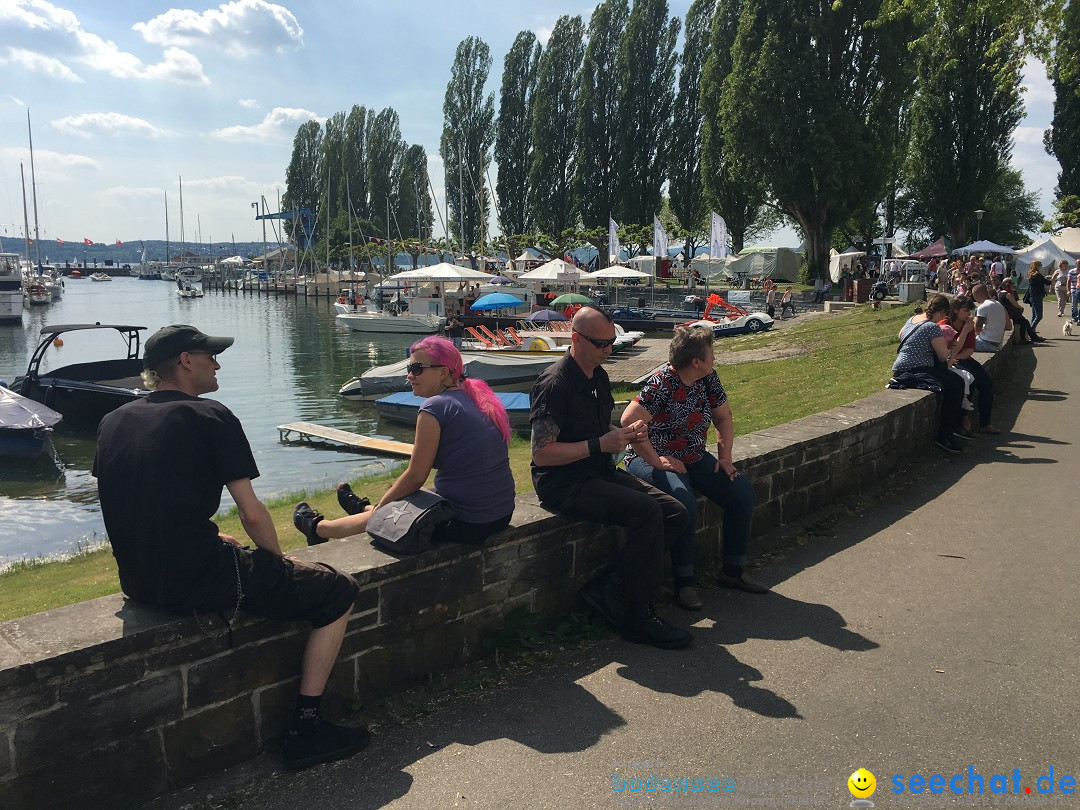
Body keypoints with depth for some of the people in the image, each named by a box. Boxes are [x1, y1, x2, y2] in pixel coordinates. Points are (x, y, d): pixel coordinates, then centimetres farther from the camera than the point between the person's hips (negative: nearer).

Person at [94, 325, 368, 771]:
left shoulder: (112, 421, 11)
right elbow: (252, 515, -12)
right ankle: (306, 728, 4)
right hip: (198, 580, -8)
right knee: (339, 592, 4)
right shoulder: (209, 416, -10)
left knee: (235, 553, 37)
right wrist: (280, 561, 6)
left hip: (138, 581, 8)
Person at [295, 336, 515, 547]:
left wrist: (380, 506, 5)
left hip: (464, 525, -7)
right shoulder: (480, 397, 8)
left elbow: (415, 476, -13)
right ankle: (362, 508, 61)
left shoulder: (435, 407, -16)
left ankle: (317, 527, 43)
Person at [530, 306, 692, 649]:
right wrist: (600, 444, -22)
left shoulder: (598, 376, 13)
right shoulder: (555, 383, -15)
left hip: (600, 473, 9)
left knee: (675, 514, -7)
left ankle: (607, 589, -3)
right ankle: (638, 616, -14)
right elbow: (542, 453, -20)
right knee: (646, 511, -27)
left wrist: (626, 434, 2)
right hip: (564, 484, -9)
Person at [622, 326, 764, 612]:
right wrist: (656, 461, -27)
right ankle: (684, 583, -17)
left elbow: (723, 418, 14)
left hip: (694, 458, 8)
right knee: (685, 502, -33)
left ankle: (732, 571, 8)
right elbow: (629, 422, -30)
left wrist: (725, 456, 2)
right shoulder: (662, 383, -22)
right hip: (651, 460, -8)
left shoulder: (708, 378, 2)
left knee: (743, 492, -5)